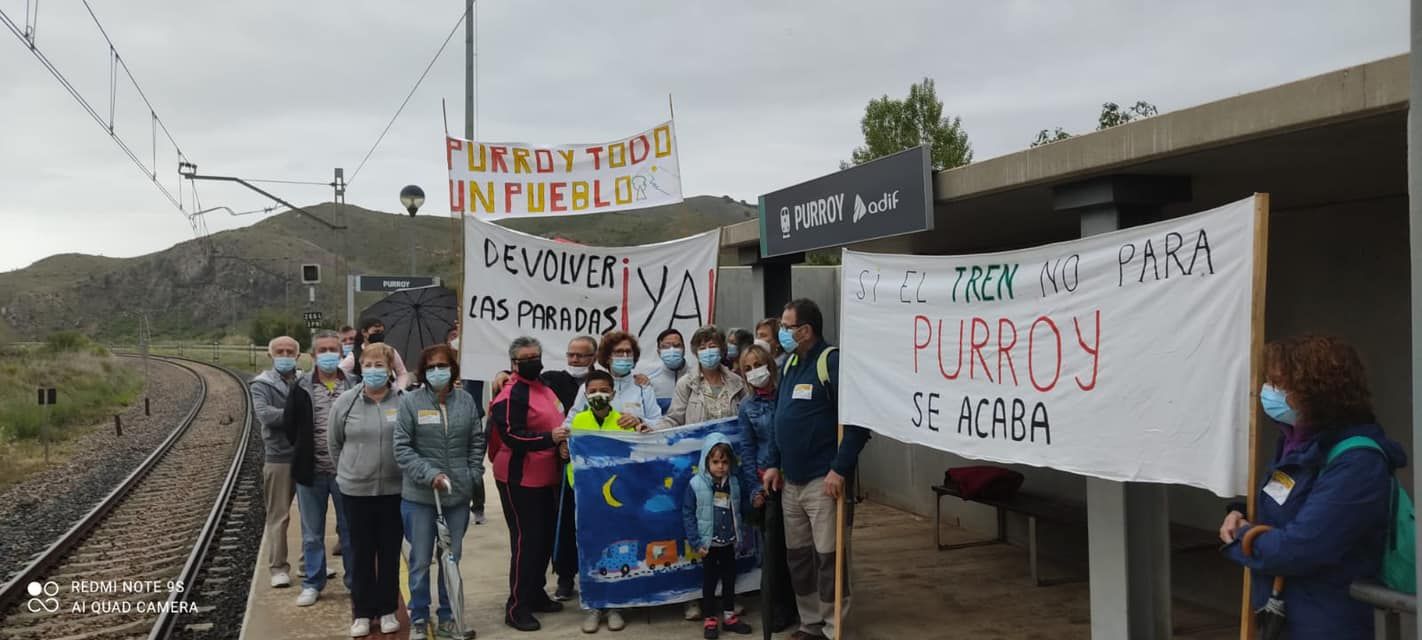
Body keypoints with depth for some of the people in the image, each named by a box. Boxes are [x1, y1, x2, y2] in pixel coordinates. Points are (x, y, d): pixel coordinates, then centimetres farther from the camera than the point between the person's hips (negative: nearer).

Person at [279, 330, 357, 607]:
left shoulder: (354, 387, -3)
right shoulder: (301, 388, 0)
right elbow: (289, 425, 5)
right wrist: (305, 452, 3)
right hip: (311, 470, 1)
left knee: (350, 530, 9)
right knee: (312, 532, 12)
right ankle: (312, 583, 24)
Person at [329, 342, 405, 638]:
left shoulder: (404, 400, -8)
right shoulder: (345, 402, -3)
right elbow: (334, 443, 10)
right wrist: (349, 470, 12)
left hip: (395, 489, -1)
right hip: (356, 489, 1)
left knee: (390, 552, 11)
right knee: (361, 552, 11)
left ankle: (388, 610, 25)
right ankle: (362, 613, 23)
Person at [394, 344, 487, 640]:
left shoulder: (466, 401, 3)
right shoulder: (410, 401, -6)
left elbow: (477, 443, 9)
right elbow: (402, 448, -9)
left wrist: (472, 475, 0)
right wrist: (430, 475, -16)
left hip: (458, 495, 3)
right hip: (419, 495, -3)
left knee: (452, 559, 13)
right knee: (420, 561, 7)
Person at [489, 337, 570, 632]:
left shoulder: (544, 388, 14)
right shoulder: (511, 394, -15)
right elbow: (511, 436, -24)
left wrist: (563, 442, 13)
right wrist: (549, 439, -31)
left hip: (545, 478, 9)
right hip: (519, 479, -9)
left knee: (545, 537, 15)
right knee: (526, 540, -8)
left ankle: (536, 593, 28)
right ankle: (517, 606, 0)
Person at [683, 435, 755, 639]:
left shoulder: (734, 483, -1)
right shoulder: (696, 484, -14)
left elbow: (739, 510, 10)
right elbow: (688, 514, -12)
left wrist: (754, 505, -10)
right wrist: (696, 543, -14)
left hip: (729, 542, 4)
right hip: (709, 543, -4)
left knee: (729, 579, 14)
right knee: (709, 581, 7)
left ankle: (729, 616, 28)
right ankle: (710, 619, 19)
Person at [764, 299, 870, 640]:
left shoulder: (832, 362, -13)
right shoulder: (789, 364, 12)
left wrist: (840, 469, -19)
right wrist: (775, 464, 13)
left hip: (823, 481, -8)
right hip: (791, 481, 8)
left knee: (828, 557, -1)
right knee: (797, 557, 14)